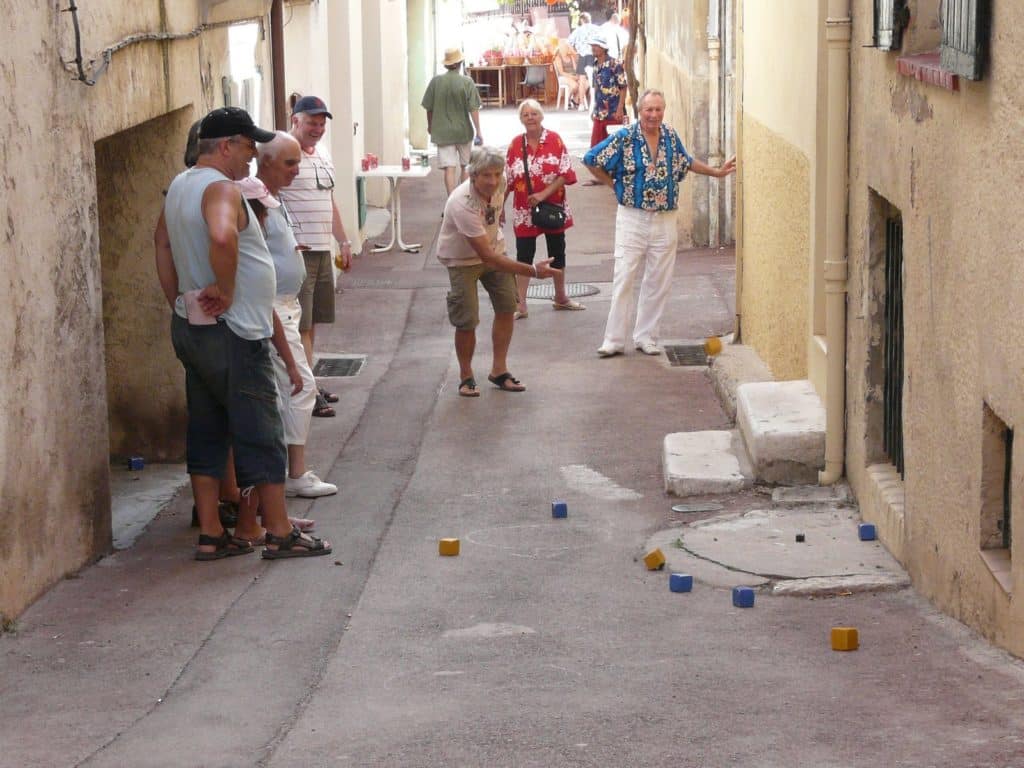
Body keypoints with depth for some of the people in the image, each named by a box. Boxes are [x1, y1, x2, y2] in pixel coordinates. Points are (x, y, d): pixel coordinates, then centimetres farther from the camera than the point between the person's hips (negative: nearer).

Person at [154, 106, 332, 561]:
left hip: (192, 328, 9)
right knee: (260, 435, -1)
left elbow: (163, 241, 24)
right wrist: (225, 289, -23)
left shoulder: (180, 187, 12)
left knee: (206, 433, 12)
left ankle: (211, 535, 15)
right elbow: (223, 236, -38)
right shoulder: (221, 189, -18)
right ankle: (279, 534, 5)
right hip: (231, 333, -9)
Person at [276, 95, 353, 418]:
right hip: (297, 251, -9)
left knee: (313, 321, 13)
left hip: (323, 250, 9)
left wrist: (344, 241, 24)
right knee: (301, 324, -7)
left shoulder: (322, 156, 17)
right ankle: (308, 393, -5)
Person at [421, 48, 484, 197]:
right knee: (464, 166, 18)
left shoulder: (435, 81, -5)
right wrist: (478, 131, -7)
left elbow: (428, 107, 2)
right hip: (464, 131, 0)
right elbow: (473, 109, -12)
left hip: (443, 132, 0)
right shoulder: (467, 83, -8)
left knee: (449, 168, -3)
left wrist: (430, 125, 19)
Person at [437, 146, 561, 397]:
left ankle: (499, 370, 19)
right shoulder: (463, 205, -40)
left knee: (507, 308, 6)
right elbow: (487, 256, -40)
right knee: (467, 320, -10)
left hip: (493, 246, 6)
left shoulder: (500, 182, -21)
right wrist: (533, 271, -43)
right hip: (462, 258, -6)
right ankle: (466, 376, 12)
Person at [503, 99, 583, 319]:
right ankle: (520, 306, 5)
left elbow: (565, 174, -10)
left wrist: (543, 194, -19)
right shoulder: (516, 144, -3)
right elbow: (507, 179, 3)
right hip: (524, 211, 0)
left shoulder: (554, 140, -7)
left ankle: (561, 298, 30)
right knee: (524, 255, 1)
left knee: (557, 252, 14)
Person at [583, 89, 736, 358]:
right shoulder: (625, 138, -8)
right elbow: (591, 160, -2)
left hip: (665, 221, 4)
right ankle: (613, 340, -2)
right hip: (632, 218, -4)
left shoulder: (671, 136, 5)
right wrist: (613, 184, 0)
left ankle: (646, 336, 17)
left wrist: (716, 171, 28)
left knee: (658, 282, 6)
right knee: (623, 279, -6)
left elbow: (685, 162, 25)